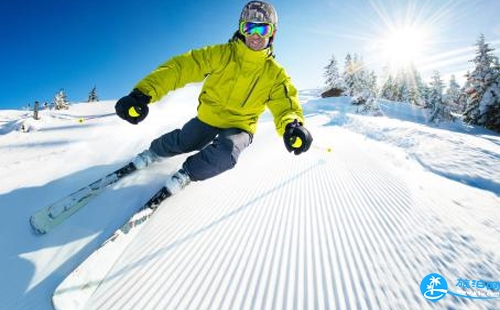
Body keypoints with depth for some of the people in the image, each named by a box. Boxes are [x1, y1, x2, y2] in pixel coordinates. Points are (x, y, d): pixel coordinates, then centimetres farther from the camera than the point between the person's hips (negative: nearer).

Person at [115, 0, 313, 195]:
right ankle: (154, 152, 48)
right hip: (208, 117, 1)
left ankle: (187, 174, 3)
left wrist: (292, 125, -47)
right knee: (182, 142, 8)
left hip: (240, 126, -1)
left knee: (225, 154, -29)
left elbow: (285, 103, -20)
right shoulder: (221, 54, -13)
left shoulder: (274, 74, -10)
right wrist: (144, 93, -33)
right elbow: (182, 66, -20)